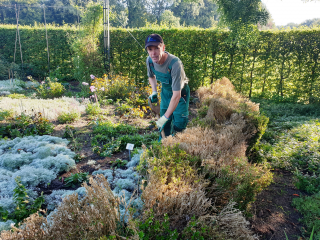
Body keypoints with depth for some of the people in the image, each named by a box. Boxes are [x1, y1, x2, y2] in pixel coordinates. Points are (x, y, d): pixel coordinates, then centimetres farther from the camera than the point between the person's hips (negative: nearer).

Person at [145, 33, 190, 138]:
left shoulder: (175, 64, -37)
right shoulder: (149, 60, -17)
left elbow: (176, 95, -34)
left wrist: (165, 117, -31)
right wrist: (154, 92, -6)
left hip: (180, 93, -5)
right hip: (165, 91, 5)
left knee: (178, 125, -8)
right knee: (164, 125, 11)